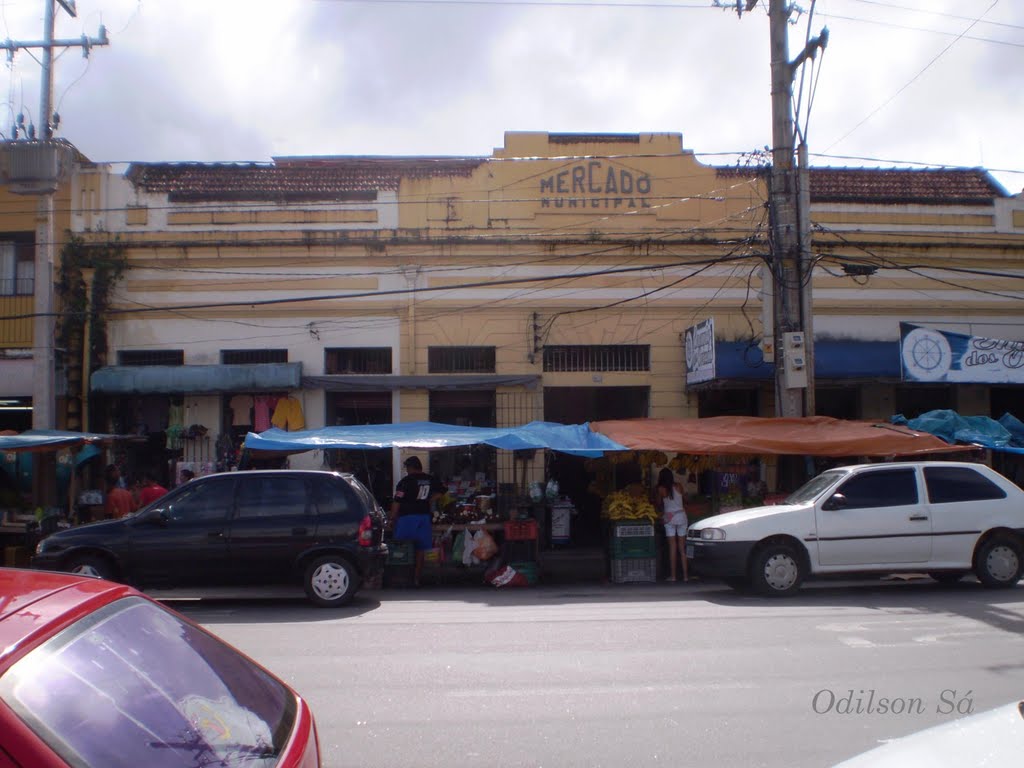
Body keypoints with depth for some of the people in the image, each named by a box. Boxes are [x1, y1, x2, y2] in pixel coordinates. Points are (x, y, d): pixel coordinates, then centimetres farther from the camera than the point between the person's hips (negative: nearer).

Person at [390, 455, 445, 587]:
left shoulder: (406, 481, -11)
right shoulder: (430, 480, 6)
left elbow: (397, 501, -13)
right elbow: (441, 491, 21)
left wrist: (392, 519, -5)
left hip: (407, 517, -5)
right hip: (424, 516, 5)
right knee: (419, 550, 9)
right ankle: (416, 579, 11)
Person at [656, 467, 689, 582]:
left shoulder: (661, 489, -3)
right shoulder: (679, 486, 2)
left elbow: (659, 505, 7)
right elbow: (682, 499, 10)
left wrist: (662, 511, 29)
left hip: (669, 518, -2)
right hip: (681, 516, 2)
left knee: (672, 547, 1)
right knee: (682, 548, 6)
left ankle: (673, 575, 0)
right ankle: (685, 575, 5)